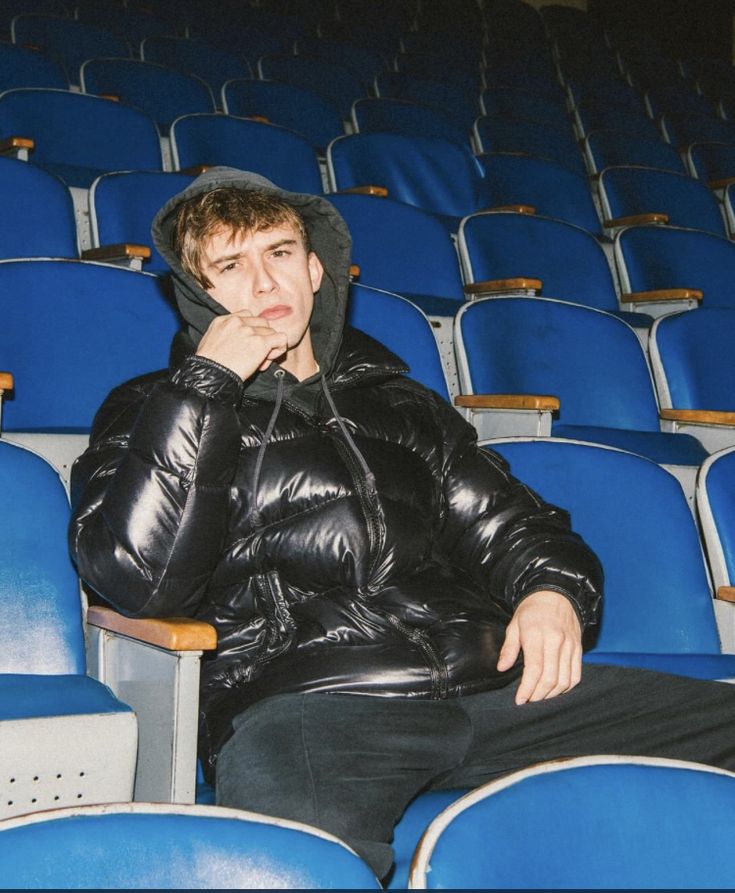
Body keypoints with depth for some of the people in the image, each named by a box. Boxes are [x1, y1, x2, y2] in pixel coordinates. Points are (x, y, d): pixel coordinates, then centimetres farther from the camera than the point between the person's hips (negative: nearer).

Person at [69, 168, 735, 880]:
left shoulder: (398, 402, 30)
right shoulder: (153, 412, 17)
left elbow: (508, 521, 30)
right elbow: (137, 578, -1)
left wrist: (552, 589, 5)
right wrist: (209, 380, 0)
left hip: (491, 681, 5)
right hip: (300, 702, -5)